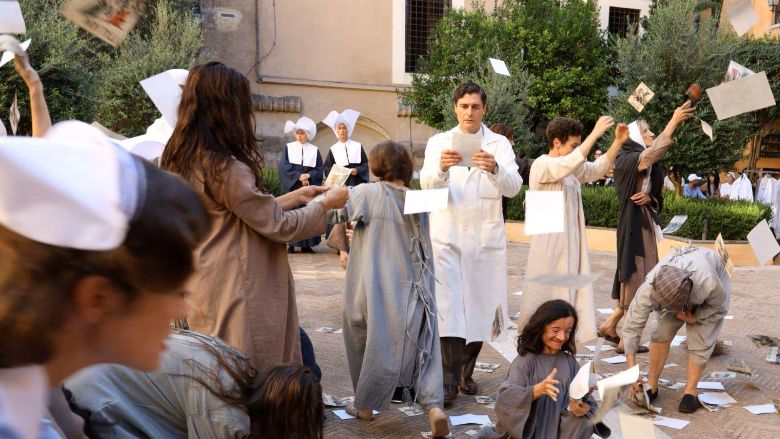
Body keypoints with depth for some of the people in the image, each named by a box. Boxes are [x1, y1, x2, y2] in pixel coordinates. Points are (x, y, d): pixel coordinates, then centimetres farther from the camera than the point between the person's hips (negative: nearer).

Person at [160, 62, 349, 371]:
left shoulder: (181, 161, 8)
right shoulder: (226, 168, -20)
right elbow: (278, 226, -14)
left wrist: (293, 197, 17)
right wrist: (326, 204, 1)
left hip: (204, 296, 9)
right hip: (236, 297, -9)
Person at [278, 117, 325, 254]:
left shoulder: (315, 150, 7)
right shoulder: (288, 148, 4)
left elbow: (319, 170, 3)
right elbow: (284, 167, -6)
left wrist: (308, 176, -15)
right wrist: (299, 177, -17)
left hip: (310, 188, 1)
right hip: (292, 188, -1)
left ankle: (306, 244, 5)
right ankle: (291, 244, 0)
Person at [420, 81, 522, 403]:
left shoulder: (499, 144, 4)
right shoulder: (439, 142, 6)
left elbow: (513, 187, -10)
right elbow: (427, 183, -9)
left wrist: (494, 169, -31)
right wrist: (441, 168, -31)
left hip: (486, 238, 1)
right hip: (448, 236, -1)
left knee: (480, 306, 8)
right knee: (449, 307, -8)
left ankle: (467, 372, 25)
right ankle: (449, 381, -4)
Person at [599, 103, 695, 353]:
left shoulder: (648, 166, 15)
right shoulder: (626, 160, -11)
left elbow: (657, 197, 18)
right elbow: (652, 153, -32)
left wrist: (650, 199, -6)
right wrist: (674, 122, -33)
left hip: (645, 225, 9)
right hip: (634, 227, -9)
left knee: (637, 280, 12)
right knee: (636, 279, -4)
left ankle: (611, 325, 22)